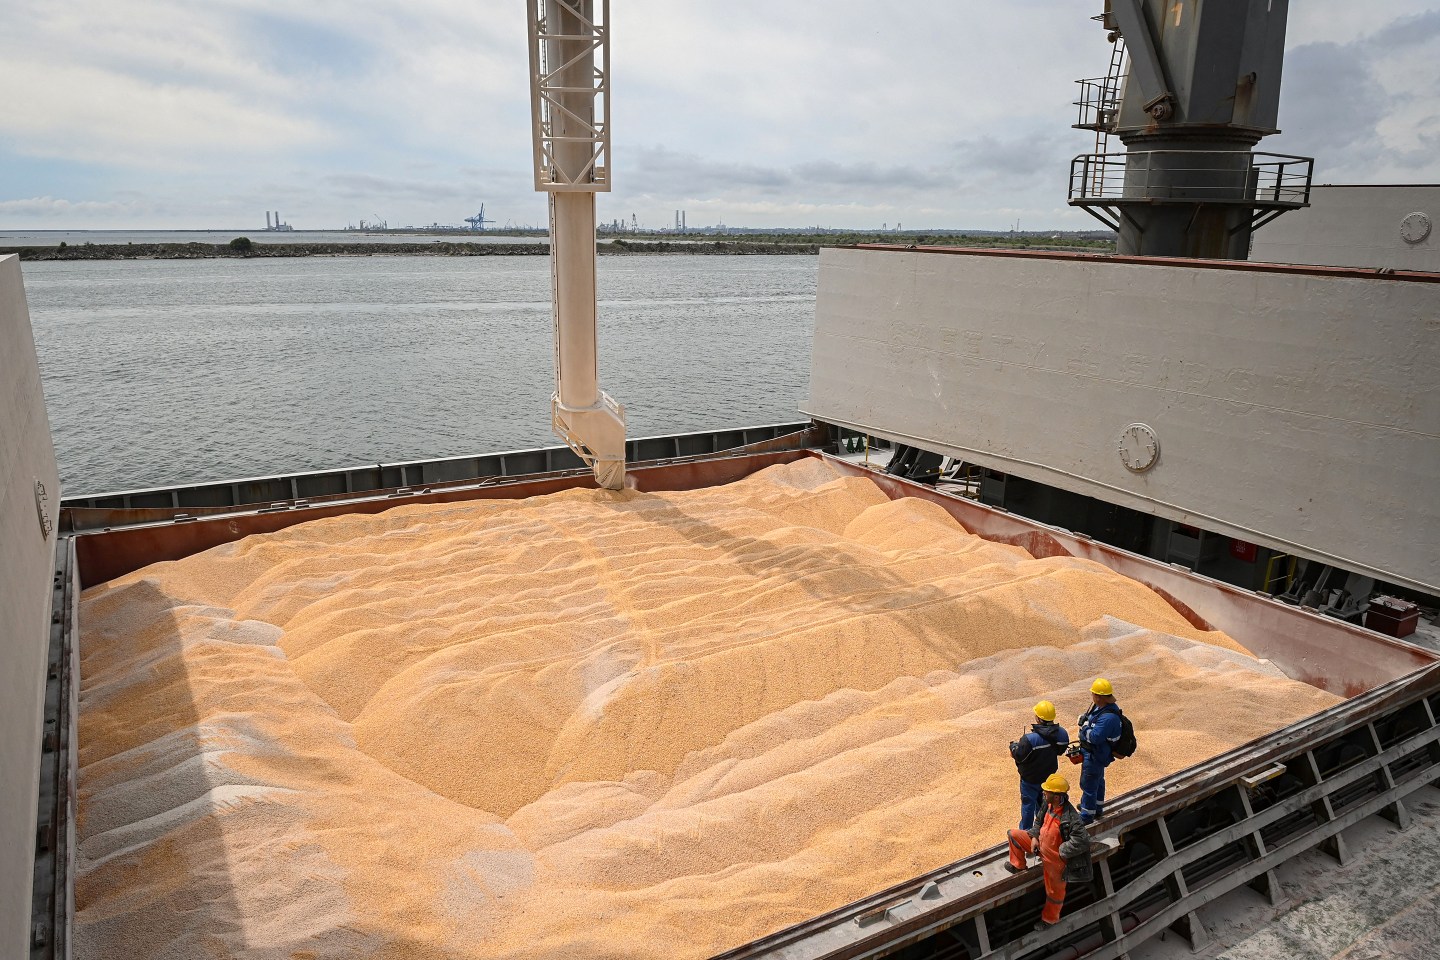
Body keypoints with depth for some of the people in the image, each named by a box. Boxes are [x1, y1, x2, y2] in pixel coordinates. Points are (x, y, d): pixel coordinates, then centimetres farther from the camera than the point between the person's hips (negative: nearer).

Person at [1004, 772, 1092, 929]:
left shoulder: (1070, 817, -37)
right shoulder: (1048, 804, -12)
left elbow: (1081, 841, -35)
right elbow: (1040, 822, 7)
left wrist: (1060, 851, -26)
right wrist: (1034, 837, -6)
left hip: (1055, 859, -7)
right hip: (1041, 845, 7)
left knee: (1054, 890, 14)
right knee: (1014, 835, 4)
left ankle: (1050, 918, 41)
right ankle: (1018, 865, 27)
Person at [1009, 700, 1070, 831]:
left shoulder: (1030, 739, -36)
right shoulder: (1062, 734, -16)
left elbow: (1018, 756, -25)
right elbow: (1060, 750, 3)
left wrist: (1013, 746, -4)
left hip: (1030, 778, -5)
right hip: (1049, 775, 6)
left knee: (1028, 804, 14)